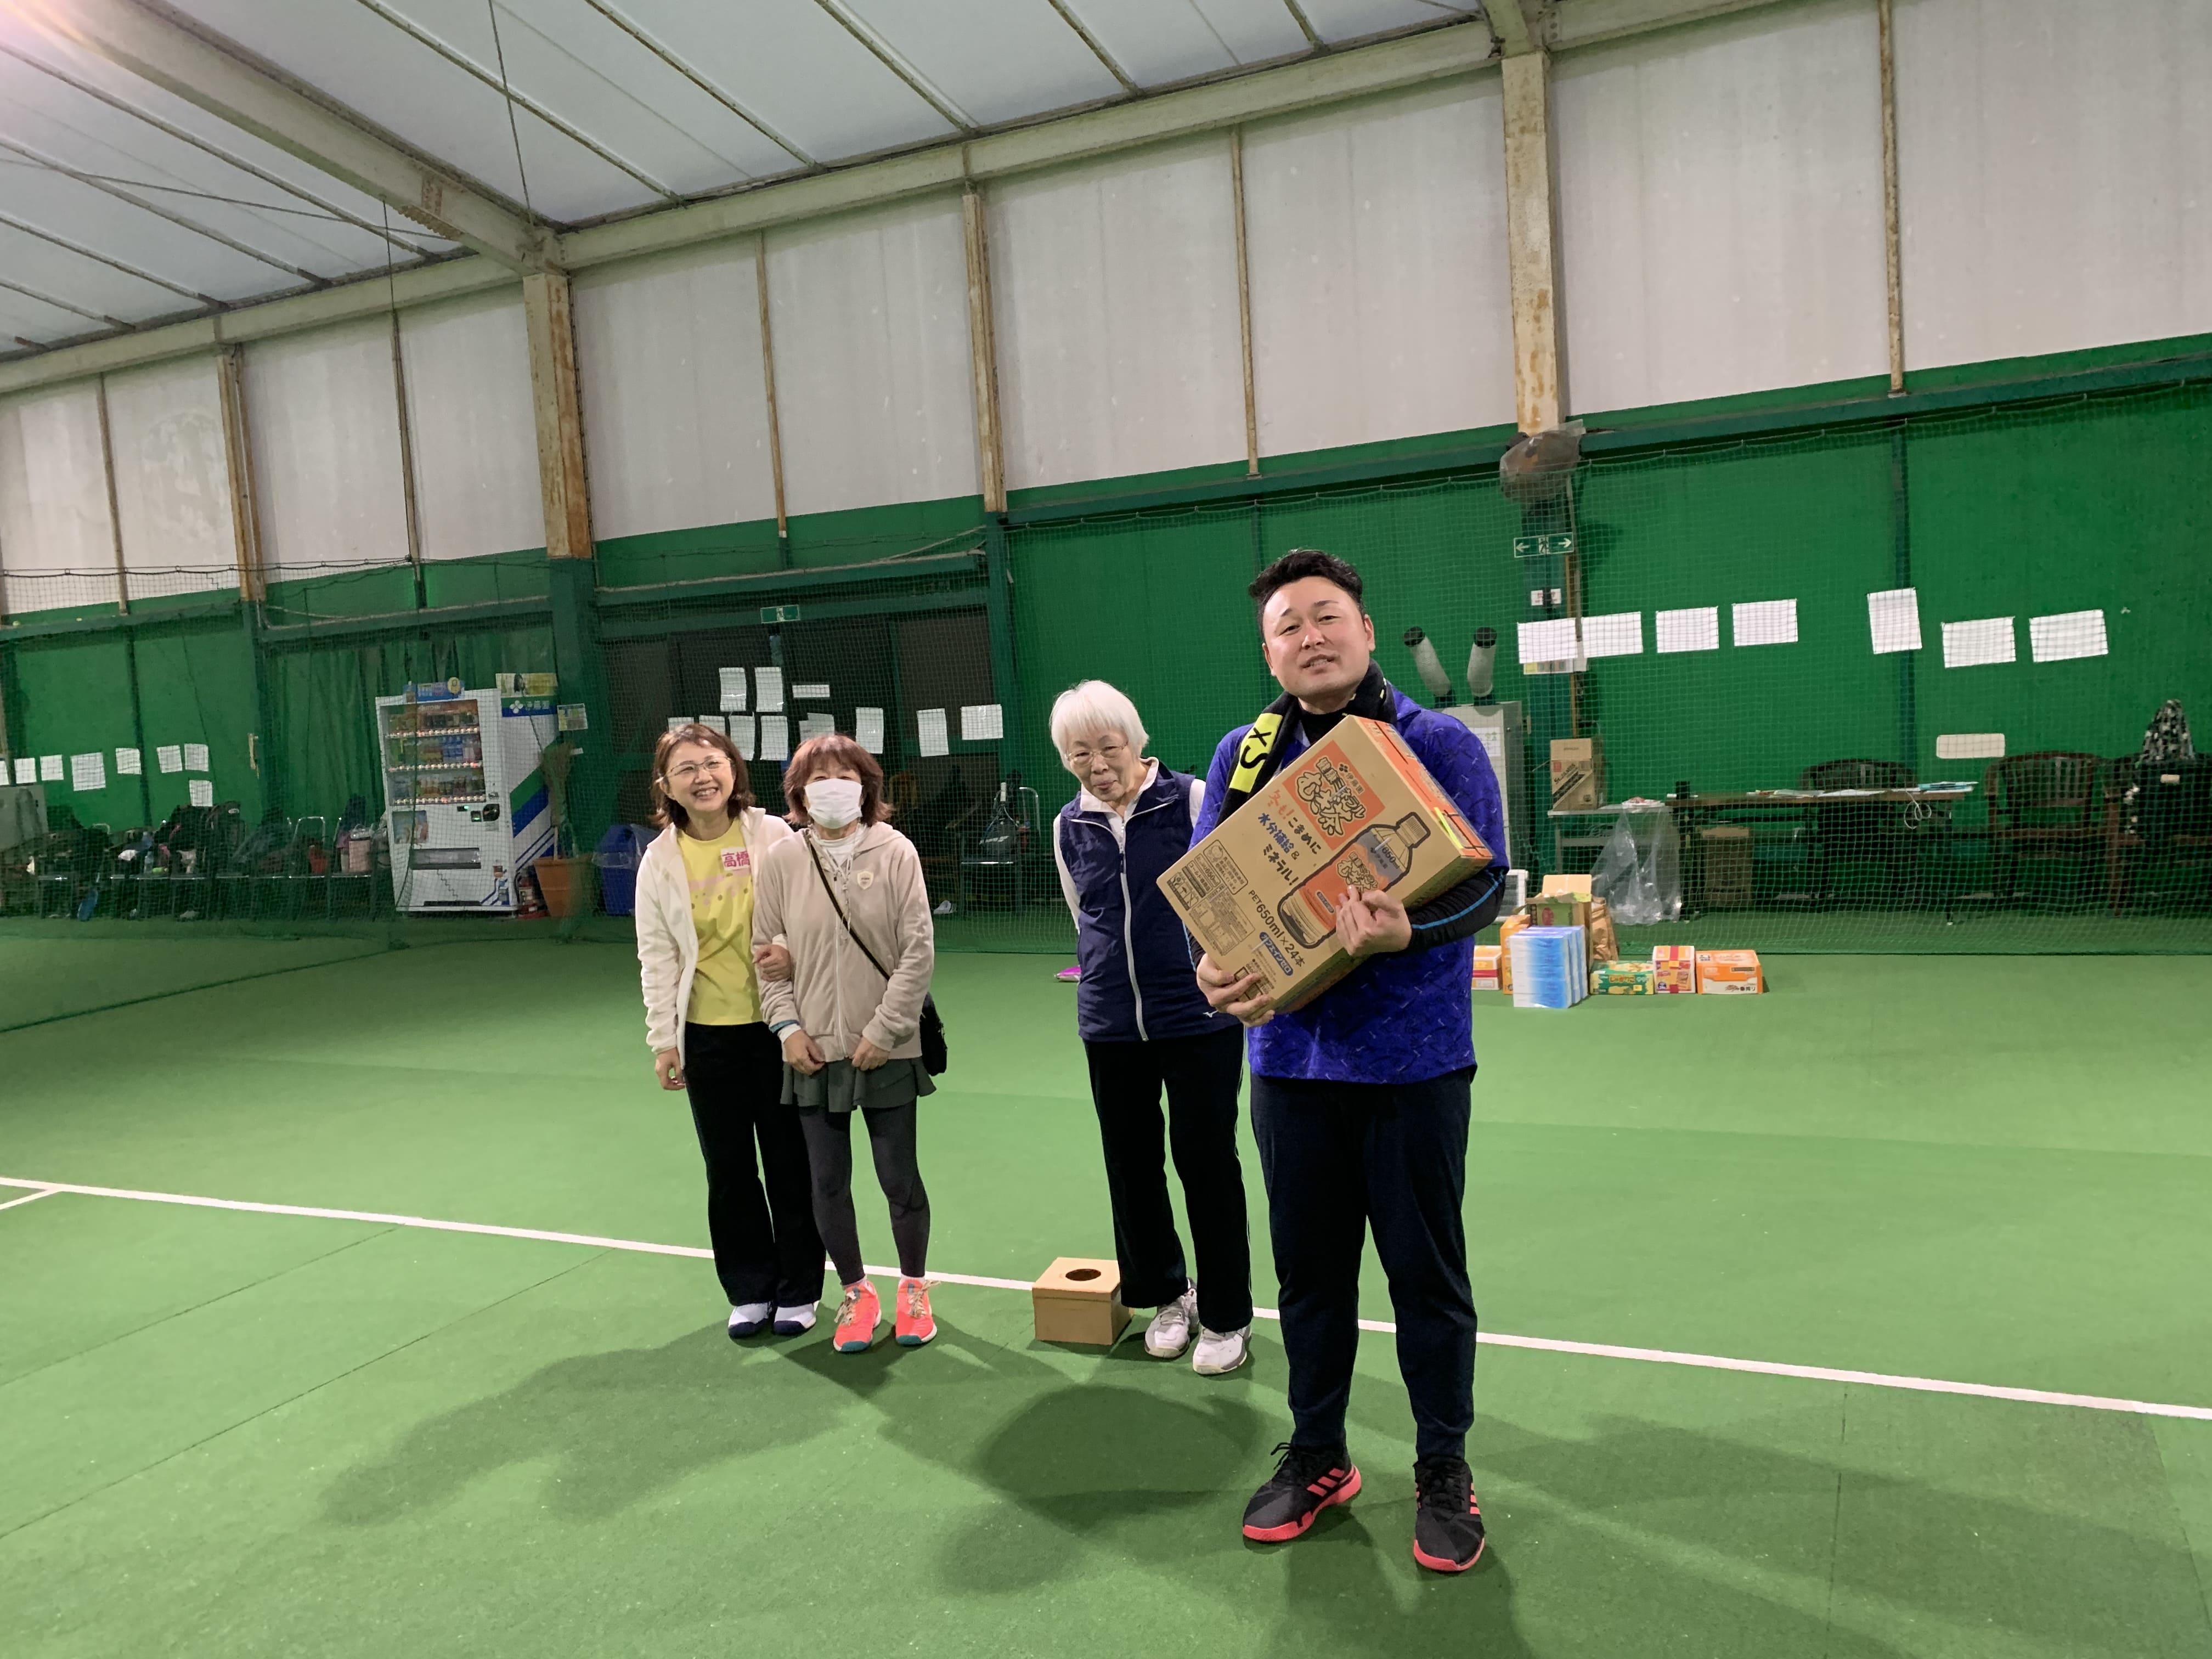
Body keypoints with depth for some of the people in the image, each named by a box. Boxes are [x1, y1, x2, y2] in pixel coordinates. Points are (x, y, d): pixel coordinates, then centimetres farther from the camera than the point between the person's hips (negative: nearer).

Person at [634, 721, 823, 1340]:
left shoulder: (774, 836, -5)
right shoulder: (660, 861, 0)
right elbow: (657, 957, 2)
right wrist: (663, 1039, 1)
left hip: (778, 1024, -1)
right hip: (708, 1035, 1)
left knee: (790, 1162, 8)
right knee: (729, 1171, 11)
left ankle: (798, 1290, 25)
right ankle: (750, 1291, 27)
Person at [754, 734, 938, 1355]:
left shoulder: (895, 851, -7)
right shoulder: (782, 860, -1)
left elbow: (919, 950, -8)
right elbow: (764, 950, 6)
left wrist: (884, 1030, -11)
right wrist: (787, 1026, -3)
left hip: (887, 1049, -2)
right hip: (813, 1052, 2)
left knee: (899, 1178, 7)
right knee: (828, 1181, 10)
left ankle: (913, 1288, 30)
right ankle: (856, 1294, 30)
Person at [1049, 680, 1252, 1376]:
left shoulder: (1191, 798, -8)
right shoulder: (1069, 826, 5)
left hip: (1199, 1018, -4)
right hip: (1110, 1025, 4)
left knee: (1206, 1162, 4)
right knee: (1131, 1165, 12)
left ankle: (1226, 1316, 20)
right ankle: (1166, 1295, 32)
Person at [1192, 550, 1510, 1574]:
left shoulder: (1440, 745, -5)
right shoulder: (1244, 753, 5)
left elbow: (1483, 881, -11)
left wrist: (1405, 932, -31)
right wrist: (1212, 966, -17)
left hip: (1413, 1057, -3)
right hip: (1291, 1055, 3)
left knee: (1425, 1270, 9)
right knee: (1308, 1265, 15)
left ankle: (1443, 1470, 30)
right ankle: (1316, 1456, 35)